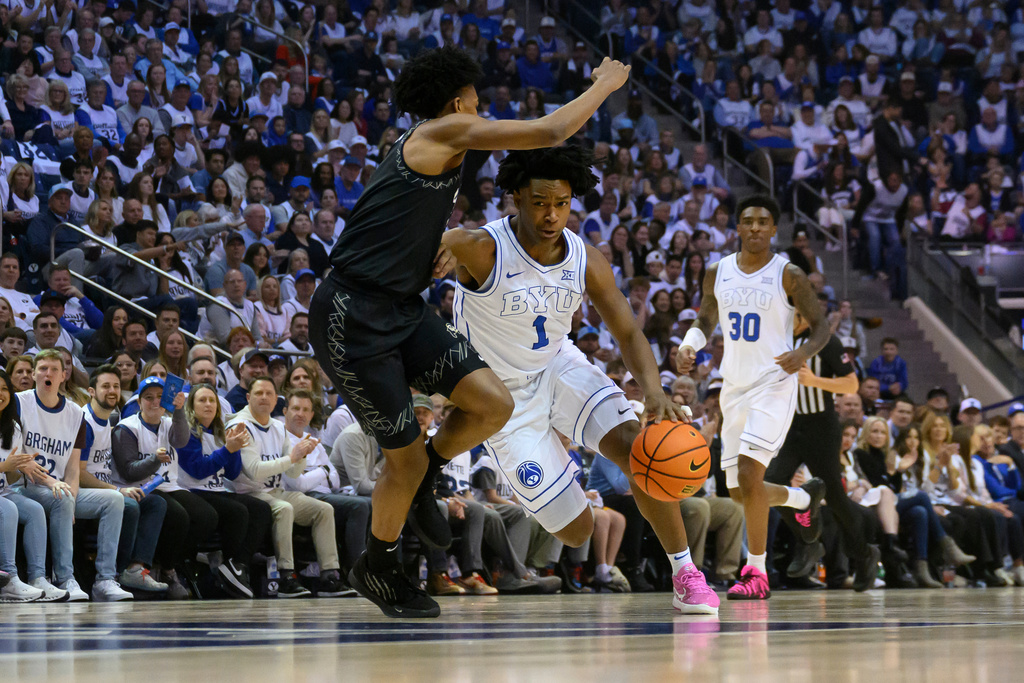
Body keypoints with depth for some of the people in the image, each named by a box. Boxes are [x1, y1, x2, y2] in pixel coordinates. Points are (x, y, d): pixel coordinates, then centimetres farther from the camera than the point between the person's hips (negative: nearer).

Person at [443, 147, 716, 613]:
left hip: (559, 367, 4)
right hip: (506, 395, -4)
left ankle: (685, 575, -10)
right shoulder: (481, 251, -26)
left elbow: (628, 334, -8)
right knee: (577, 531, -5)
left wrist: (653, 391, -29)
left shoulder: (586, 262, -12)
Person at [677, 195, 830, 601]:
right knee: (739, 491, 9)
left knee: (749, 474, -21)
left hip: (774, 384, -6)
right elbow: (705, 321, 18)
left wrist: (804, 354, -23)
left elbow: (821, 325, -2)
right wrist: (688, 346, -3)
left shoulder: (788, 275, -7)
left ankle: (756, 574, -13)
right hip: (734, 387, 6)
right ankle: (803, 500, 41)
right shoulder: (718, 273, 6)